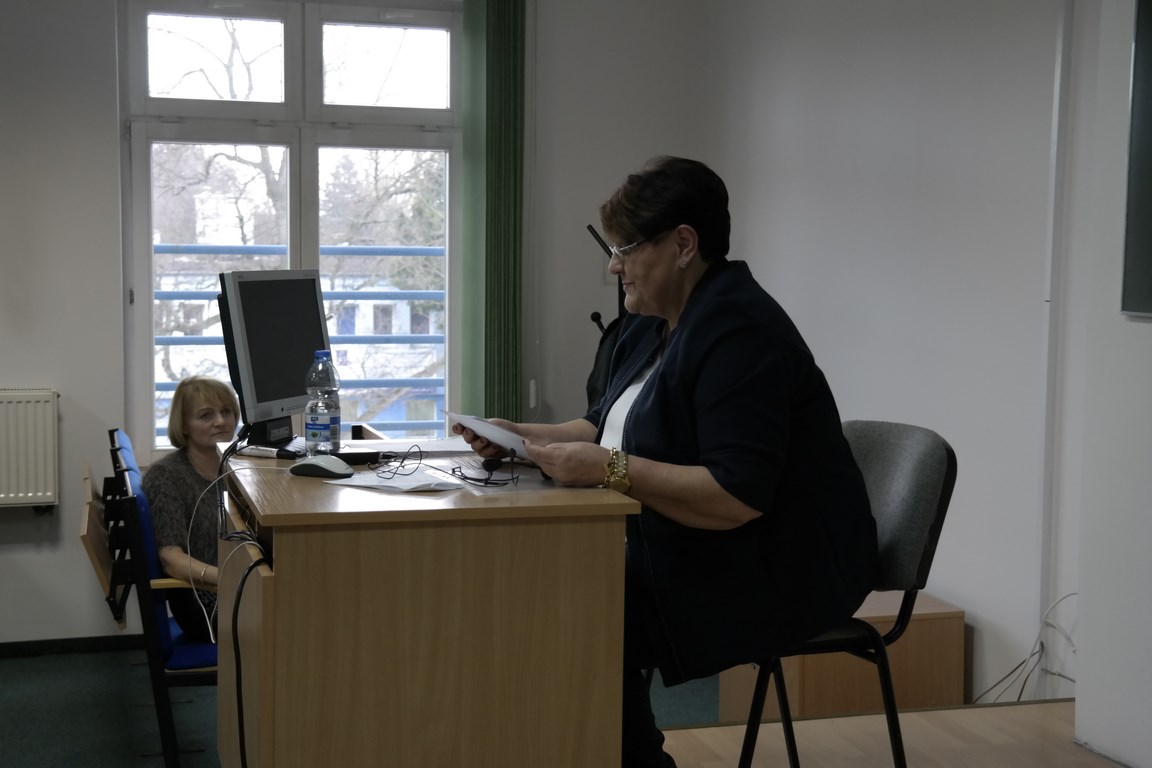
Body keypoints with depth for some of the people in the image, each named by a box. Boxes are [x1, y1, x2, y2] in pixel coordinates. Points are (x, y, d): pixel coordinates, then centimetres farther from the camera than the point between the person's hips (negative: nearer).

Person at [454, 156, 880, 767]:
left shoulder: (739, 333, -21)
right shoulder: (651, 322, 8)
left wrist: (610, 470, -28)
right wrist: (521, 436, 3)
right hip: (688, 556, 9)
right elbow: (608, 424, 19)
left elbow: (737, 498, -28)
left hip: (772, 574, -9)